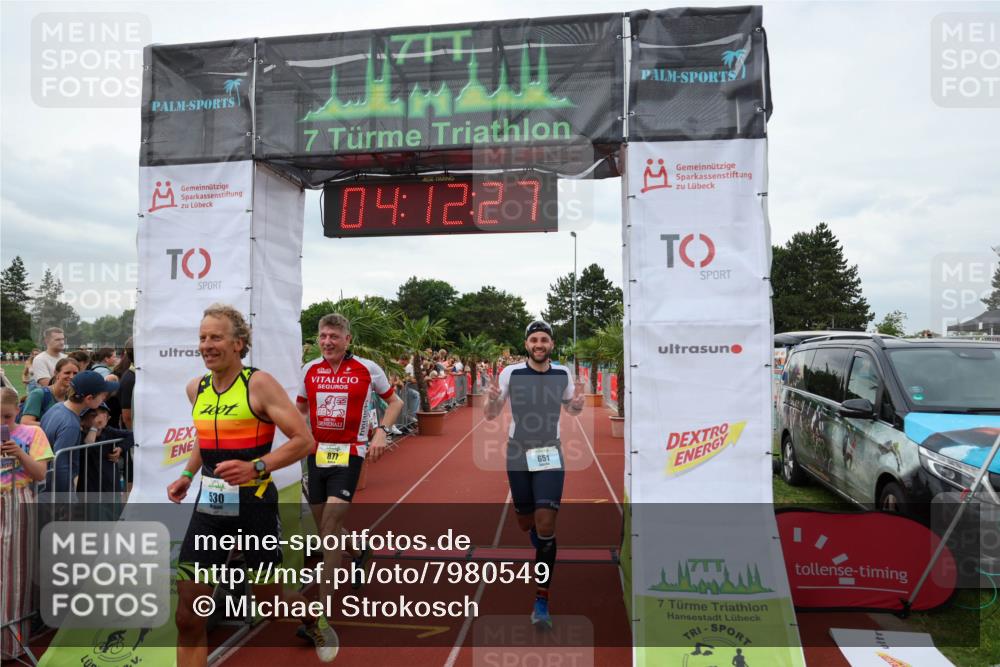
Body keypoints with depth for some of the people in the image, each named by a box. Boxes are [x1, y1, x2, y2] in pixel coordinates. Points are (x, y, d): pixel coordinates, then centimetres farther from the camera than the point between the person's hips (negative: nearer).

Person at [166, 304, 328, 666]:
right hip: (208, 505, 5)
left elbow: (303, 440, -17)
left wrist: (256, 467, -27)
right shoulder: (196, 388, 6)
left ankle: (318, 622, 44)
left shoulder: (259, 383, -14)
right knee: (188, 616, 0)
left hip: (254, 505, -5)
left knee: (269, 598, 12)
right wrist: (187, 475, 13)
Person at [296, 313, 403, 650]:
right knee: (325, 528, 14)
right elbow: (300, 407, 18)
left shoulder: (367, 369, -7)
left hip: (349, 455, -4)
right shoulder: (309, 370, 3)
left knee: (329, 530, -12)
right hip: (316, 454, 5)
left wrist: (381, 431, -10)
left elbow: (394, 401, 5)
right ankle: (359, 549, 48)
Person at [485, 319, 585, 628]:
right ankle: (542, 548, 50)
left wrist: (578, 402, -10)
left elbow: (572, 409, 14)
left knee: (546, 524, -10)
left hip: (550, 455, 0)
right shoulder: (511, 373, -8)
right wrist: (492, 399, -24)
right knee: (526, 522, 11)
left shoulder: (563, 374, -3)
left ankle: (542, 600, 2)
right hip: (518, 453, 0)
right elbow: (491, 415, -2)